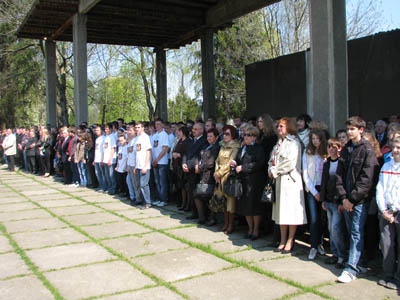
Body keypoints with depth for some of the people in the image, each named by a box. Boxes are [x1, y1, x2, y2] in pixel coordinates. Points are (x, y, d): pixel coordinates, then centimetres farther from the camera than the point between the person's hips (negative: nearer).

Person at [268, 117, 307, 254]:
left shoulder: (294, 142, -8)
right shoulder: (278, 143, 17)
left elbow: (291, 162, -17)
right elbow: (272, 160, 16)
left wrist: (276, 171, -9)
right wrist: (271, 170, -4)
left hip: (290, 180, -8)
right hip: (279, 181, 8)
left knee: (291, 211, -2)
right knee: (281, 212, 10)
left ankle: (290, 242, 5)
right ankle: (283, 241, 17)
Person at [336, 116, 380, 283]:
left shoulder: (367, 150, -8)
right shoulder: (345, 150, 11)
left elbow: (366, 179, -13)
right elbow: (340, 174, 9)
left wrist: (352, 199, -13)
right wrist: (343, 197, -1)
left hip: (360, 200, -6)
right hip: (347, 200, 6)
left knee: (356, 233, -5)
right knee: (352, 232, 12)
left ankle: (351, 269, -3)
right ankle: (359, 264, 24)